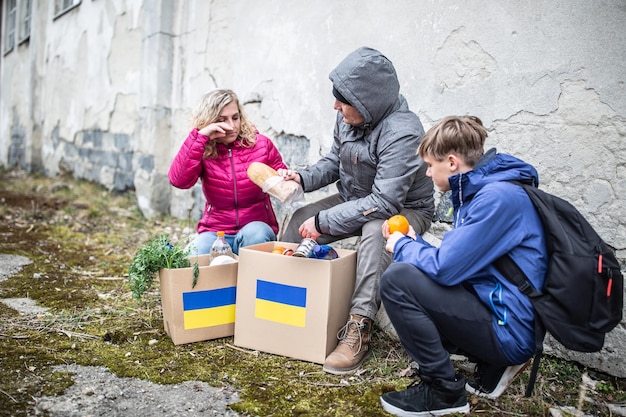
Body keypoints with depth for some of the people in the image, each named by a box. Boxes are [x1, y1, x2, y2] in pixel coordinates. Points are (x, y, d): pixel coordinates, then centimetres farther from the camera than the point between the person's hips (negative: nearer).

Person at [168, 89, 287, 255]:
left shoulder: (261, 144, -2)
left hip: (257, 229, 1)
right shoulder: (201, 151, -2)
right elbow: (178, 180, -21)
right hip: (215, 232, 0)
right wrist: (199, 137, -22)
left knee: (254, 234, -34)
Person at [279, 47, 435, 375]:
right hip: (355, 200, 7)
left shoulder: (402, 133, -30)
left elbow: (384, 203, -34)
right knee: (299, 220, -6)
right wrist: (303, 178, -11)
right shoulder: (348, 117, -8)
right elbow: (335, 160, 9)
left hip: (405, 210, -7)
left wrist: (324, 221, -31)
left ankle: (359, 327, -32)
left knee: (375, 230, -39)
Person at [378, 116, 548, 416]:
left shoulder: (498, 197, -21)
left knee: (397, 279, -20)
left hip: (509, 331, -10)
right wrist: (413, 241, 10)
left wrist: (402, 246, -6)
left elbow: (444, 268, -24)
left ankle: (444, 390, -4)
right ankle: (492, 365, 14)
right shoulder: (476, 191, 10)